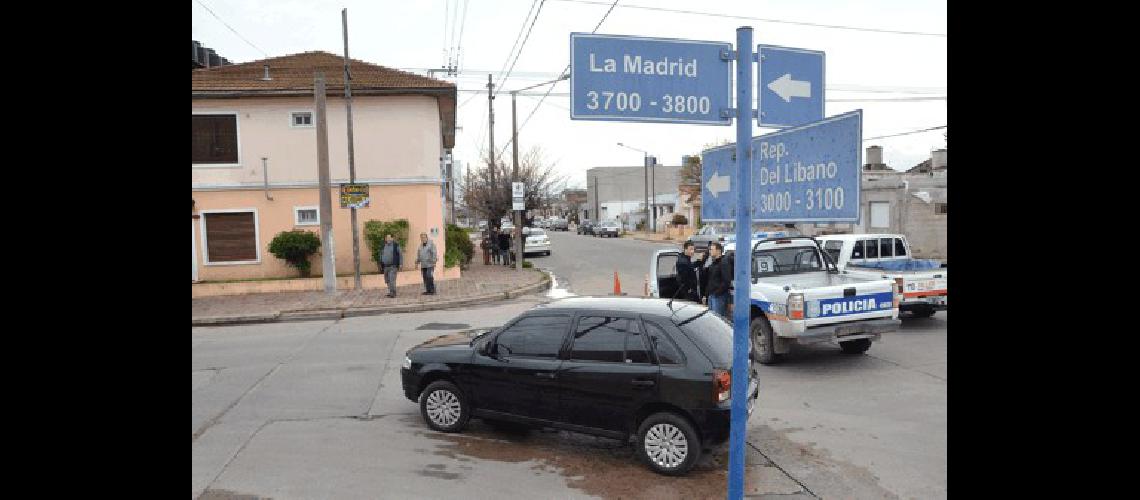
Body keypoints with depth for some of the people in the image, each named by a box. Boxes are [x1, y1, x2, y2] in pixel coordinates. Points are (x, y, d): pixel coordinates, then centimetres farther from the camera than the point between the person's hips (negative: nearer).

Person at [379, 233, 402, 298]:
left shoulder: (396, 245, -2)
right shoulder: (383, 247, 12)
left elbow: (400, 255, -3)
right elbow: (381, 256, 19)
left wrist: (400, 264, -10)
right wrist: (381, 266, 15)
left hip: (393, 266, -5)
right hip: (385, 266, 5)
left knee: (392, 280, -14)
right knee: (387, 281, 7)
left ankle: (392, 293, -13)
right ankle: (391, 292, 18)